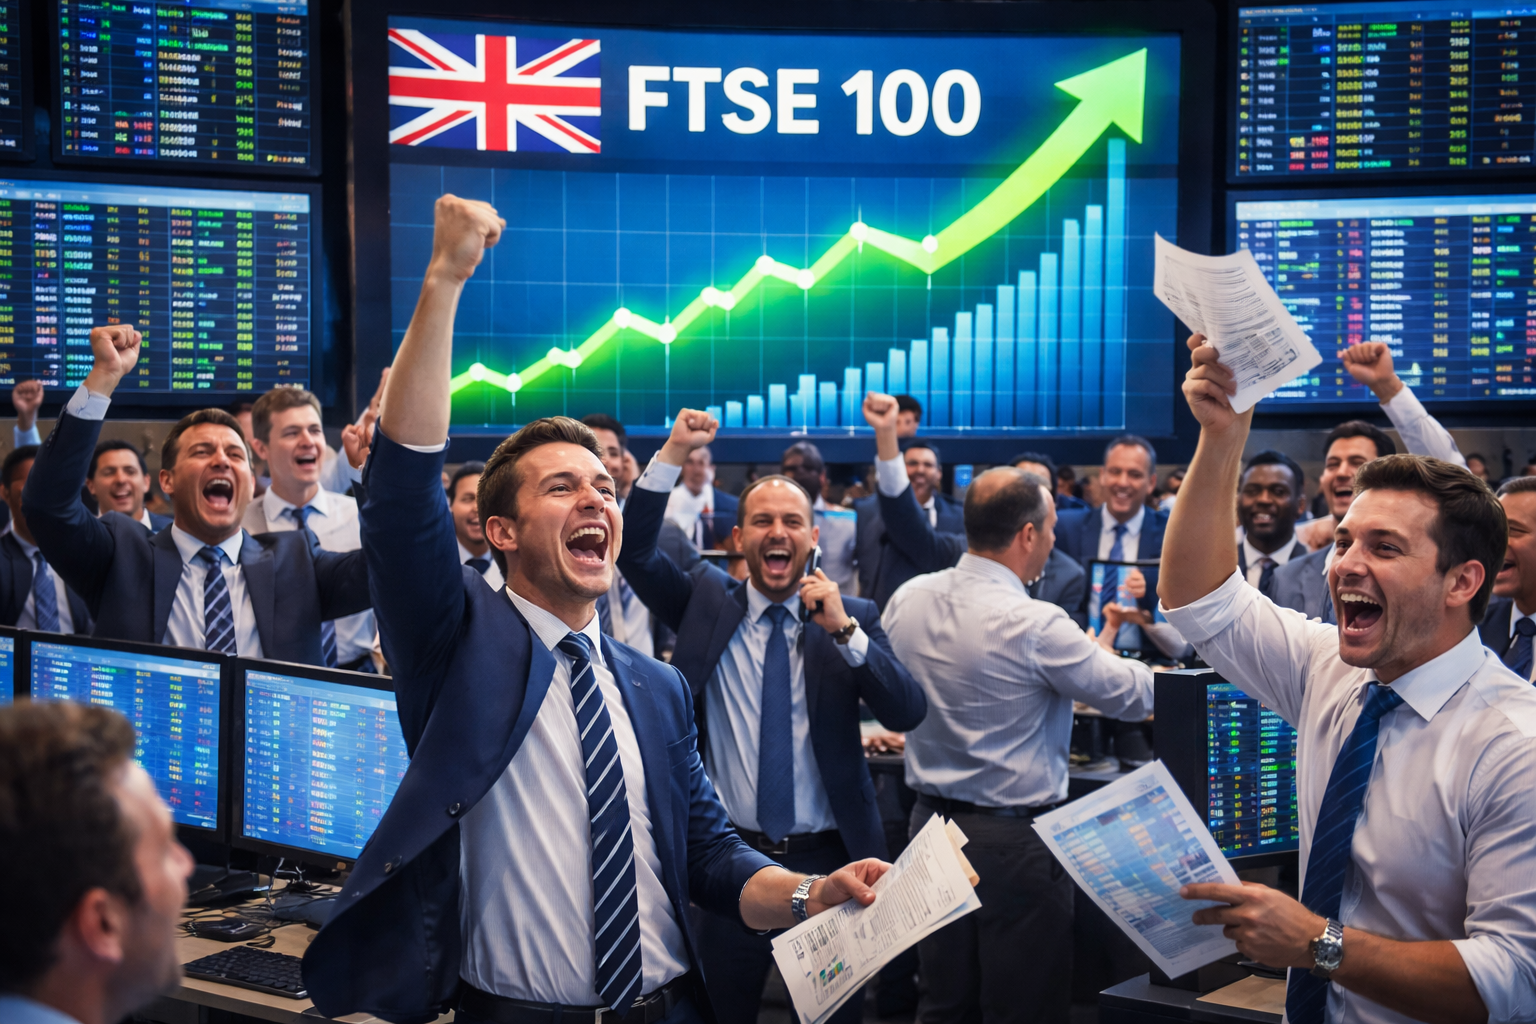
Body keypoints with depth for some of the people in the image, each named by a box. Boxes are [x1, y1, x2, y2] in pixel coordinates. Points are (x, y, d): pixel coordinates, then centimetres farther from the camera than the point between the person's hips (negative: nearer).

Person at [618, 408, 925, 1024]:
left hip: (829, 860, 0)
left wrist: (845, 631, -22)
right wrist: (673, 455, -21)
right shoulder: (705, 602, 1)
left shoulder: (853, 618, -1)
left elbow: (907, 713, -12)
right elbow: (635, 553, -12)